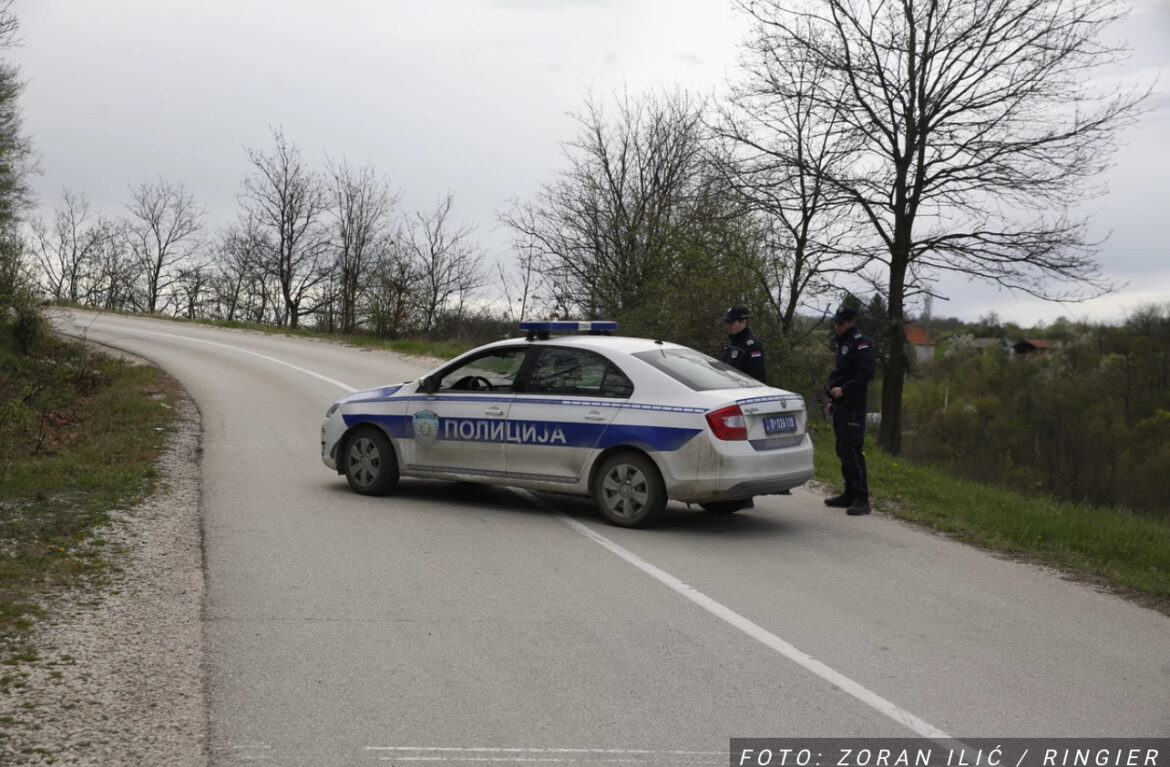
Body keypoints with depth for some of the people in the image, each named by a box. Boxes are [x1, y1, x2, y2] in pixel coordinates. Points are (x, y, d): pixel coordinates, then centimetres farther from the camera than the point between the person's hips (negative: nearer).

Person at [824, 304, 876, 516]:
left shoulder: (860, 342, -11)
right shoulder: (843, 342, 20)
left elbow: (866, 372, -21)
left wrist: (843, 390, -22)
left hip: (853, 406, -10)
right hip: (841, 405, 10)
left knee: (852, 450, -13)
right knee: (843, 451, 13)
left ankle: (862, 498, -12)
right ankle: (850, 494, 21)